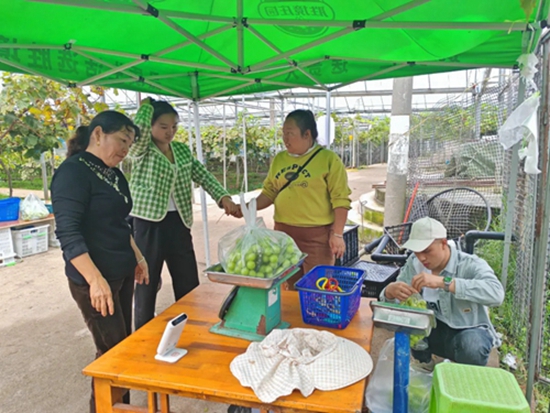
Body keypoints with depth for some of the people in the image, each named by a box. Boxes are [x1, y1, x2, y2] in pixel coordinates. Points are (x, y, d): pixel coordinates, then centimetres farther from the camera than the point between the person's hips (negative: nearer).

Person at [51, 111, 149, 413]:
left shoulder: (114, 175, 11)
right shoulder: (73, 172, -14)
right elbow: (67, 232, -21)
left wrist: (137, 257, 19)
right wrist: (95, 279, -26)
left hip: (122, 274, 8)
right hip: (95, 280, -8)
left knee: (123, 346, 15)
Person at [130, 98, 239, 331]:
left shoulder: (182, 150, 10)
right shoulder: (141, 151, -6)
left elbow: (203, 176, 6)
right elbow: (138, 129, -27)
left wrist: (224, 198, -10)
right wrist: (147, 106, -7)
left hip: (178, 223, 5)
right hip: (147, 224, -5)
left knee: (189, 283, 11)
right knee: (146, 283, 7)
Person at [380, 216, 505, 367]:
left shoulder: (471, 265, -21)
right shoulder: (414, 263, -9)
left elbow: (496, 293, -42)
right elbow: (387, 300, -7)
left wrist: (443, 282, -48)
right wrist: (390, 290, -33)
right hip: (435, 330, 4)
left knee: (471, 344, -37)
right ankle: (425, 364, 6)